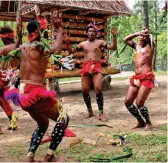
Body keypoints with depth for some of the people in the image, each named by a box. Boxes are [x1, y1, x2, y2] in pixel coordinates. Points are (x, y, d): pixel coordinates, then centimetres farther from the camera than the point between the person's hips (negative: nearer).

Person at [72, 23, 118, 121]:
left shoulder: (100, 42, 7)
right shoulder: (83, 44, 16)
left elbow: (114, 48, 1)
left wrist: (114, 36, -11)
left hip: (96, 67, -3)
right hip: (85, 68, 4)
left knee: (98, 89, -18)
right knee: (85, 90, 2)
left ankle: (101, 113, -12)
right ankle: (90, 111, 20)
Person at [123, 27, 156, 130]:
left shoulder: (150, 46, -1)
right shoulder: (137, 46, 18)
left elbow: (151, 38, -20)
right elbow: (125, 40, 24)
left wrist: (147, 33, -3)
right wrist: (137, 33, 14)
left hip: (147, 78, -7)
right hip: (136, 78, 7)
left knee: (139, 103, -14)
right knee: (128, 102, 3)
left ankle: (148, 123, 11)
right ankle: (141, 121, 20)